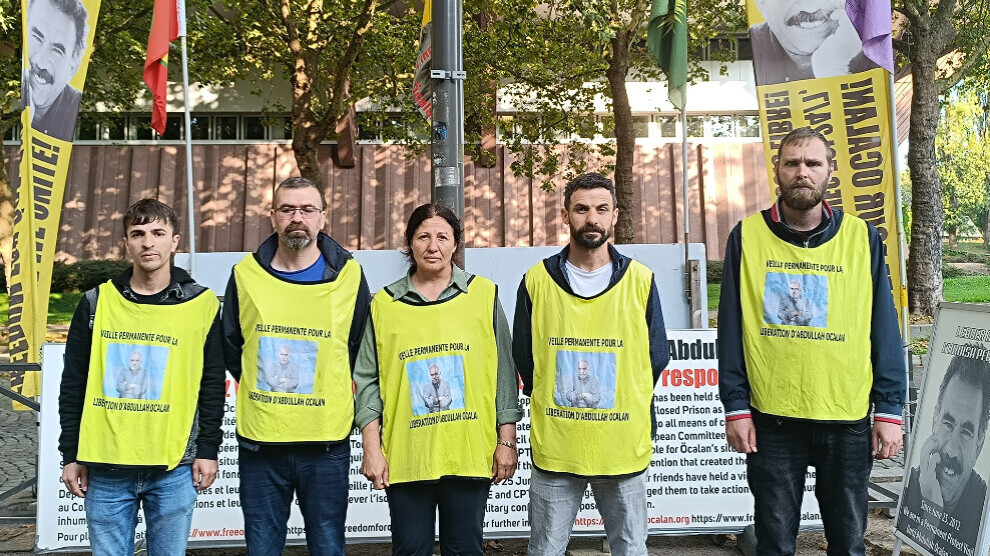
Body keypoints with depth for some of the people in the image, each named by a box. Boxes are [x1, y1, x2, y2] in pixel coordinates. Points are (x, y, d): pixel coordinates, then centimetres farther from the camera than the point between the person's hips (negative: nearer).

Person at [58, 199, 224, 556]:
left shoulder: (202, 305, 1)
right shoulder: (96, 303, 4)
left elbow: (213, 385, 3)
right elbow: (73, 385, 8)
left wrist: (208, 449, -1)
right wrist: (71, 454, 5)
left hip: (174, 469, -1)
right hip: (106, 468, 1)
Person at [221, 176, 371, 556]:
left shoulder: (348, 275, 0)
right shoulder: (246, 274, 3)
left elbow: (362, 350, 10)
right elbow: (230, 348, 14)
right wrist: (261, 390, 11)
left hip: (327, 442, -1)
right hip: (259, 441, 1)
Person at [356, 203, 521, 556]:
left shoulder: (484, 295, 3)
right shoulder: (383, 304, 5)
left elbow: (504, 372, 5)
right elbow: (368, 380, 6)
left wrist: (506, 440, 2)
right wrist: (372, 448, 0)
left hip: (470, 454, 0)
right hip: (405, 457, 1)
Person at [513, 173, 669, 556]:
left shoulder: (640, 280, 0)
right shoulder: (536, 281, -1)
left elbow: (656, 357, 5)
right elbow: (524, 358, 6)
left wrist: (628, 409, 4)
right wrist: (551, 407, 5)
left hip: (625, 448, 0)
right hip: (554, 449, 0)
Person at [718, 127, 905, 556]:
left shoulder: (862, 238, 3)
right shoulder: (747, 236, 0)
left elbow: (884, 331, 4)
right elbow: (730, 329, 0)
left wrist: (890, 409, -1)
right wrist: (736, 408, -5)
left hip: (848, 422, 1)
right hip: (771, 420, -1)